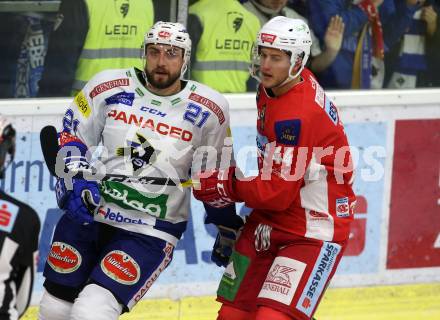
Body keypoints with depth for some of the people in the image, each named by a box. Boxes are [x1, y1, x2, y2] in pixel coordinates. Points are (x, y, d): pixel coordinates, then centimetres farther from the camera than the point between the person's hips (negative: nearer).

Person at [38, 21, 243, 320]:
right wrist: (76, 180, -9)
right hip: (87, 214, 3)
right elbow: (72, 135, 7)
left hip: (150, 234, -3)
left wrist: (227, 229, 13)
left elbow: (217, 174, 6)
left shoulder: (208, 110, -7)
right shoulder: (109, 87, -4)